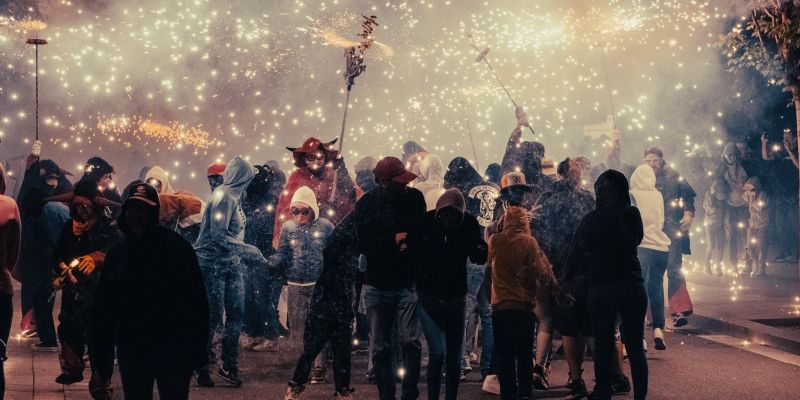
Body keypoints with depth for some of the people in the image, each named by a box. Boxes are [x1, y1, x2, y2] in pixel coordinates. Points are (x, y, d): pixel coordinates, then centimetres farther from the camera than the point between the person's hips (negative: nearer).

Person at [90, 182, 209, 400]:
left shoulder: (175, 245, -7)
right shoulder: (116, 253, 7)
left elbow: (196, 300, -10)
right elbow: (103, 309, 8)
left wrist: (197, 351, -14)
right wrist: (101, 360, 6)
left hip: (172, 350, -4)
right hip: (131, 353, 4)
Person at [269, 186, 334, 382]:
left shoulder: (325, 226, -4)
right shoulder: (287, 227, 4)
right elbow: (282, 255, 5)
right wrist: (267, 262, -14)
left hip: (319, 285, -3)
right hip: (295, 286, 3)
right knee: (297, 326, 8)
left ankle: (319, 367, 6)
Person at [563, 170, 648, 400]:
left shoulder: (591, 220, -8)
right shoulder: (633, 215, -3)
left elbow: (575, 253, -3)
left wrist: (566, 281, 8)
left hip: (601, 290, -2)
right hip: (633, 287, 2)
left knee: (603, 349, 8)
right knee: (635, 348, 8)